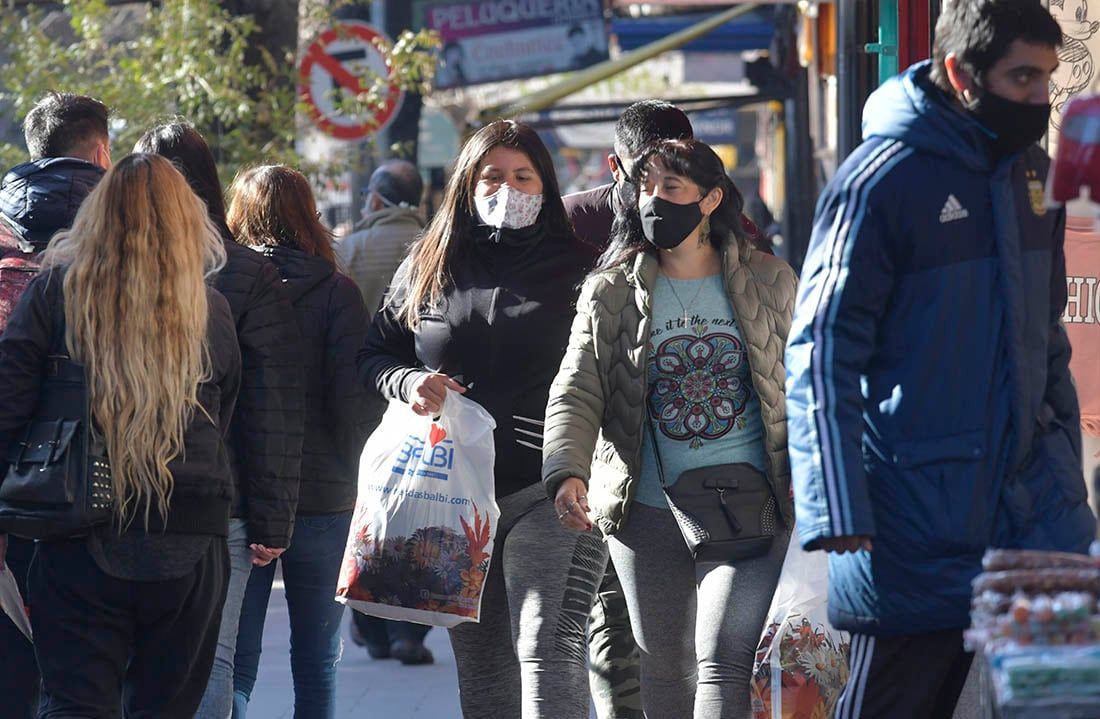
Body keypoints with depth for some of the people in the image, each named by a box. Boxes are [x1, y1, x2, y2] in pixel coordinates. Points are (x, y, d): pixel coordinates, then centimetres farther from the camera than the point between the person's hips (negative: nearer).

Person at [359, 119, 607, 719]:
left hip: (549, 491, -4)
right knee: (480, 666, 11)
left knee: (548, 648, -20)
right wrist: (409, 382, -5)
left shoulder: (575, 266, 4)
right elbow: (373, 353, 18)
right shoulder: (428, 269, 12)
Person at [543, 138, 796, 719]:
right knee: (664, 666, 10)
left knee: (722, 660, -15)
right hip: (649, 512, 2)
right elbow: (577, 390, -2)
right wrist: (567, 472, -20)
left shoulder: (769, 283, 4)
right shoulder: (611, 291, 4)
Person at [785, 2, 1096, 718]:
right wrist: (837, 509, -17)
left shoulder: (1032, 171, 9)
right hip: (920, 517, -6)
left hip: (1034, 491, 6)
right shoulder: (882, 179, -12)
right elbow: (822, 353, -12)